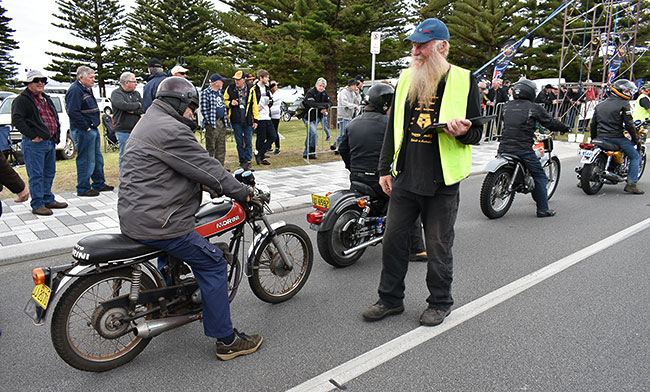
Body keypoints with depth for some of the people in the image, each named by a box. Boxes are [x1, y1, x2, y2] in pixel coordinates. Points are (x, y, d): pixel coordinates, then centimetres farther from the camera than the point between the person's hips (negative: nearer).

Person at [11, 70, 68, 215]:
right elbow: (17, 120, -14)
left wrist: (56, 135, 17)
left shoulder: (46, 99, 20)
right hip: (35, 143, -8)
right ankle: (37, 205, 1)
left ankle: (48, 200, 27)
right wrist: (32, 136, -18)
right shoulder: (22, 99, -5)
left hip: (51, 142, 8)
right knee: (36, 175, -4)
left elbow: (55, 117, 29)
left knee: (49, 173, 15)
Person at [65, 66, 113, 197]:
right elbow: (73, 112, -23)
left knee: (98, 159, 16)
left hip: (93, 129, 10)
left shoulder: (87, 89, 16)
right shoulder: (75, 90, -15)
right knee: (86, 161, -4)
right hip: (83, 132, -10)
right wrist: (86, 127, -20)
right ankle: (83, 189, 6)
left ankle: (99, 184, 28)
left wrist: (94, 125, 16)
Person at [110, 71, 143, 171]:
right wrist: (137, 105, -7)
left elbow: (143, 109, 4)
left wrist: (133, 111, -14)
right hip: (123, 130, -5)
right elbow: (124, 105, -22)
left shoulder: (136, 94, 14)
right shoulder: (116, 93, -3)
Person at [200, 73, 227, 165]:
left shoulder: (220, 92, 17)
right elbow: (204, 110, -12)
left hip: (222, 122, 8)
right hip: (212, 124, -8)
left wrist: (225, 121, 13)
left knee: (221, 147, 10)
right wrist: (210, 123, -15)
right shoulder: (205, 93, -8)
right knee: (211, 147, -2)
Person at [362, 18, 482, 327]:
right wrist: (385, 168, 13)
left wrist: (463, 132, -22)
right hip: (404, 178, 4)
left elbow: (476, 133, 2)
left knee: (438, 246, 7)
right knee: (393, 238, 9)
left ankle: (440, 303, 29)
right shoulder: (406, 78, 10)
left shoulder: (464, 80, -2)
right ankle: (390, 299, 27)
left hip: (442, 182, -4)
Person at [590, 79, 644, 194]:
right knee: (635, 157, 6)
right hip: (617, 137, -6)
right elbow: (629, 124, -9)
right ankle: (631, 184, -4)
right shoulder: (624, 104, -5)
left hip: (601, 137, 6)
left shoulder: (600, 105, 14)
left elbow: (593, 124, 18)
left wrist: (593, 139, 27)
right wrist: (635, 138, 3)